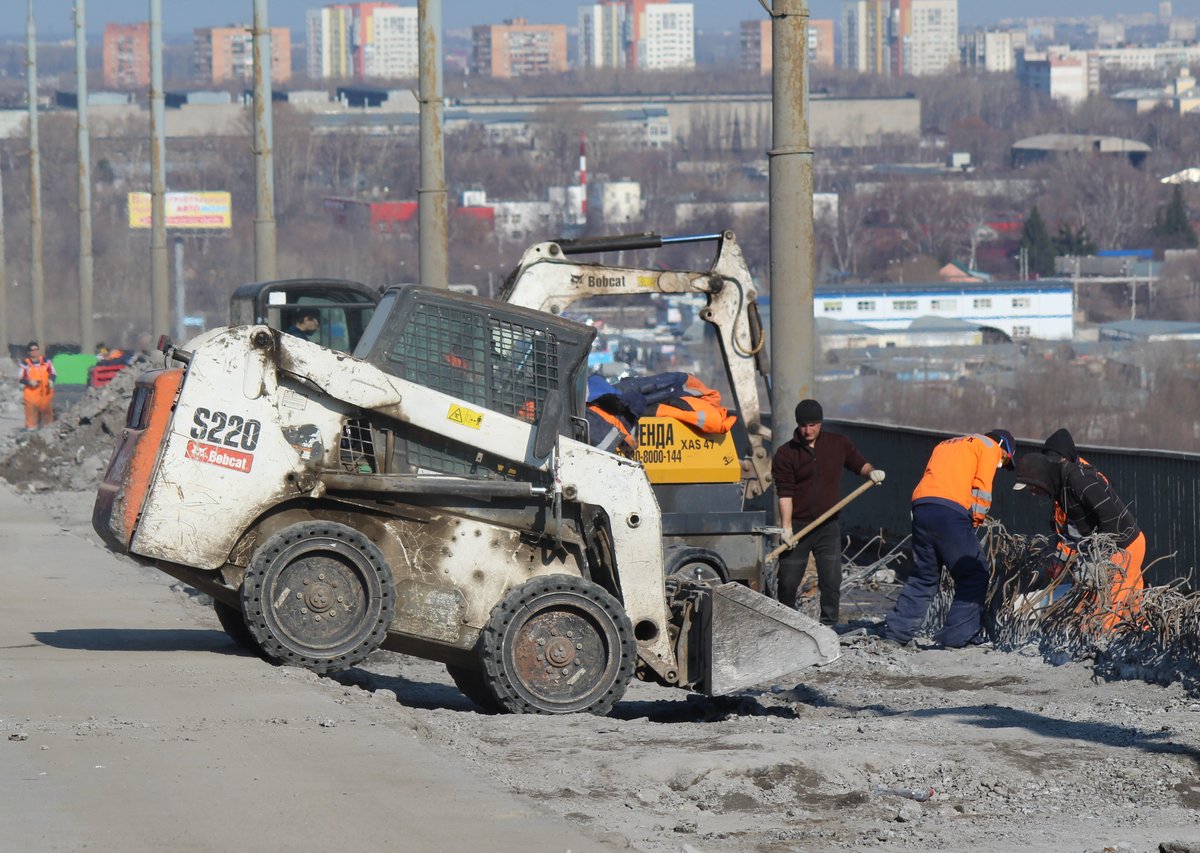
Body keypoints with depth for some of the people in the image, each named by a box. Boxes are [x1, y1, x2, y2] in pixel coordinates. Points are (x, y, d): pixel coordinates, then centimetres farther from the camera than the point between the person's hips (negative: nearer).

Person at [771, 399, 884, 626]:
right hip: (797, 526, -2)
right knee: (788, 583, 1)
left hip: (828, 526, 2)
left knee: (831, 582, -6)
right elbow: (784, 494, -10)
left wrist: (870, 471, -5)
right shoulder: (786, 454, -4)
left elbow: (858, 463, 19)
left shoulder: (838, 444, 5)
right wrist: (786, 527, -19)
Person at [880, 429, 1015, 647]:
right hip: (951, 511, -7)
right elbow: (982, 487, 1)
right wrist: (976, 520, 11)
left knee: (924, 575, 17)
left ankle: (896, 629, 11)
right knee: (974, 574, 1)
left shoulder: (946, 445, 34)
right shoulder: (990, 447, 13)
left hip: (921, 507, 7)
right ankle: (957, 635, -6)